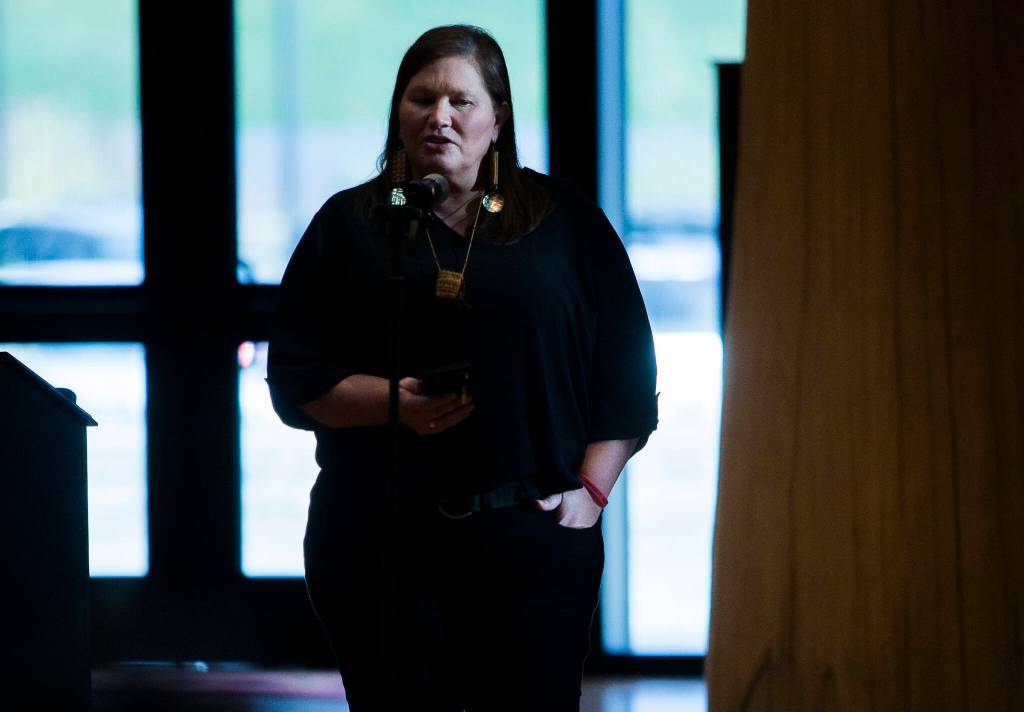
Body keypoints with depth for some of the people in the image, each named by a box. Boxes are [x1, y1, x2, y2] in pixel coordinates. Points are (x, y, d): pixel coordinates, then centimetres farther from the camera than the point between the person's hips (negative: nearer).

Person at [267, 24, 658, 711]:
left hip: (531, 534, 0)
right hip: (380, 543, 0)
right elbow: (294, 381, 5)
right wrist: (394, 400, -12)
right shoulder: (349, 226, 9)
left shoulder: (567, 222, 9)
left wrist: (592, 488, -2)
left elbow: (625, 370, 9)